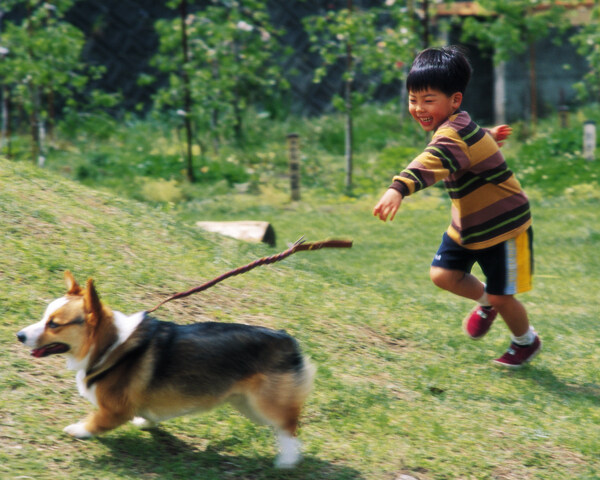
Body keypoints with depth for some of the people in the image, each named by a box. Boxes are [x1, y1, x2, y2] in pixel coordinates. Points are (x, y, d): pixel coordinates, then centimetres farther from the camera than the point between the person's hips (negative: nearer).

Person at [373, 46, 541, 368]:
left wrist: (398, 189, -69)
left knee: (500, 296, 0)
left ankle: (526, 341, 31)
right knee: (443, 274, -3)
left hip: (503, 224, -9)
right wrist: (490, 136, 45)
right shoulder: (455, 128, -1)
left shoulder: (455, 135, -32)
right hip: (467, 225, 9)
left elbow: (431, 163, -54)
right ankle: (485, 302, 28)